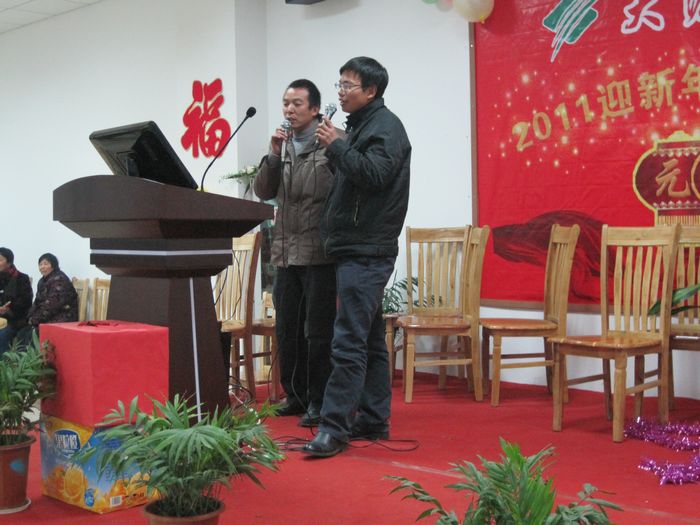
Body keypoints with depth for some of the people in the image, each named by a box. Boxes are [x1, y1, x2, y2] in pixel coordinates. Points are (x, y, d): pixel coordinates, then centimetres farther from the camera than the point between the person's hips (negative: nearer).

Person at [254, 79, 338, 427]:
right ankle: (295, 395, 25)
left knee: (318, 332, -1)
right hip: (286, 253, 7)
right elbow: (263, 192, 8)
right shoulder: (283, 145, 15)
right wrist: (274, 155, -2)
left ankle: (318, 401, 9)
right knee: (287, 330, 13)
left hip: (319, 254, -7)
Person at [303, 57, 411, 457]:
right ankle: (373, 420, 19)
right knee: (370, 339, 13)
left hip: (367, 252, -10)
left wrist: (335, 146, -15)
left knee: (350, 341, -13)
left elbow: (374, 174, -22)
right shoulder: (361, 126, 22)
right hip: (356, 248, 10)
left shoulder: (386, 126, -7)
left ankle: (335, 427, -13)